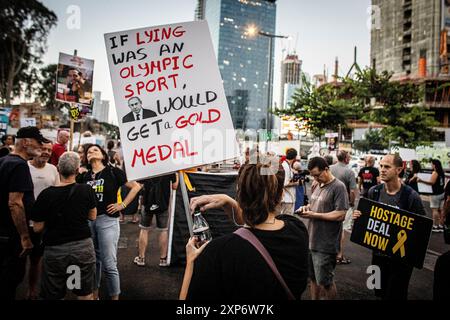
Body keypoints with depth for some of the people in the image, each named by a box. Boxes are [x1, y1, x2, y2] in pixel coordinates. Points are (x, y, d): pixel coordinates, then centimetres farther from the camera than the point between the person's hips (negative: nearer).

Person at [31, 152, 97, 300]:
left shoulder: (46, 194, -11)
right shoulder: (87, 190, -8)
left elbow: (37, 228, -4)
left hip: (55, 250, -1)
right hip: (83, 246, 1)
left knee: (53, 296, 15)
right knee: (85, 294, 15)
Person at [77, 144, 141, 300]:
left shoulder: (113, 172, -4)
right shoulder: (84, 176, 10)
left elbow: (136, 186, -5)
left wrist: (122, 205, -7)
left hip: (107, 220, -5)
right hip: (87, 220, 5)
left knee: (109, 263, -4)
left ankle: (115, 297, 12)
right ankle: (94, 294, 34)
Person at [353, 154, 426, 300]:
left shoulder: (411, 196, -16)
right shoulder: (374, 191, -1)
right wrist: (358, 215, -9)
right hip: (378, 252, 5)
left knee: (395, 295, 8)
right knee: (380, 293, 18)